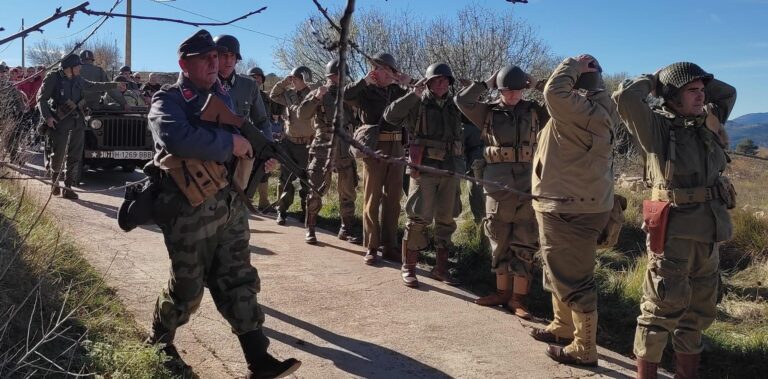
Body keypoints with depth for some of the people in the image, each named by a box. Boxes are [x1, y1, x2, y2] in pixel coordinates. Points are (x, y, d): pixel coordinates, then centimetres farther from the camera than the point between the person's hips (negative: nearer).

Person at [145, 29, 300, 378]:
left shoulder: (223, 96, 14)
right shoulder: (167, 100, -9)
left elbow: (242, 134, 28)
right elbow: (177, 138, -32)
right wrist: (230, 143, -25)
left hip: (229, 204, 6)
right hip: (188, 210, -6)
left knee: (238, 281, 4)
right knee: (187, 287, 7)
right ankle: (159, 337, 35)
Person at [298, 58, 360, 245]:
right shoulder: (318, 94, 2)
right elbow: (302, 114, -11)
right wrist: (316, 97, -22)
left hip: (345, 148, 3)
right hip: (322, 147, -3)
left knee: (348, 191, 7)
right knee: (316, 189, -2)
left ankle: (346, 230, 18)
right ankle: (310, 229, 9)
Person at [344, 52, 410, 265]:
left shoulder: (398, 91, 12)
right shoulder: (365, 91, -1)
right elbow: (344, 96, -17)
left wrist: (409, 82, 4)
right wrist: (365, 81, -17)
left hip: (396, 148, 5)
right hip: (374, 147, -5)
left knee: (393, 199, 8)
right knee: (372, 199, 2)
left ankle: (389, 246, 17)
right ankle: (370, 248, 9)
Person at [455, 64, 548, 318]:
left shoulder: (534, 111, 7)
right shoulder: (488, 112, 5)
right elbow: (462, 100, -9)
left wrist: (539, 86, -2)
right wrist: (487, 83, -5)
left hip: (528, 184, 0)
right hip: (497, 184, 0)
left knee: (524, 245, 1)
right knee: (500, 243, 9)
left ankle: (518, 298, 8)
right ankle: (502, 292, 21)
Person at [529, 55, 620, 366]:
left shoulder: (586, 110, -23)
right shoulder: (593, 109, 9)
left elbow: (554, 92, -36)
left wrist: (574, 65, -20)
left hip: (572, 210, -11)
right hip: (568, 205, 11)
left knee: (574, 278, 0)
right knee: (561, 271, 24)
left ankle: (584, 349, 12)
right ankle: (563, 326, 41)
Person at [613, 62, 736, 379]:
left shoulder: (708, 125, 12)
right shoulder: (658, 127, -8)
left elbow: (728, 93, 27)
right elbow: (625, 98, -24)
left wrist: (701, 81, 13)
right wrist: (653, 80, -6)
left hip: (709, 237, 8)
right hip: (674, 234, -7)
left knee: (698, 313, 17)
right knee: (661, 312, -1)